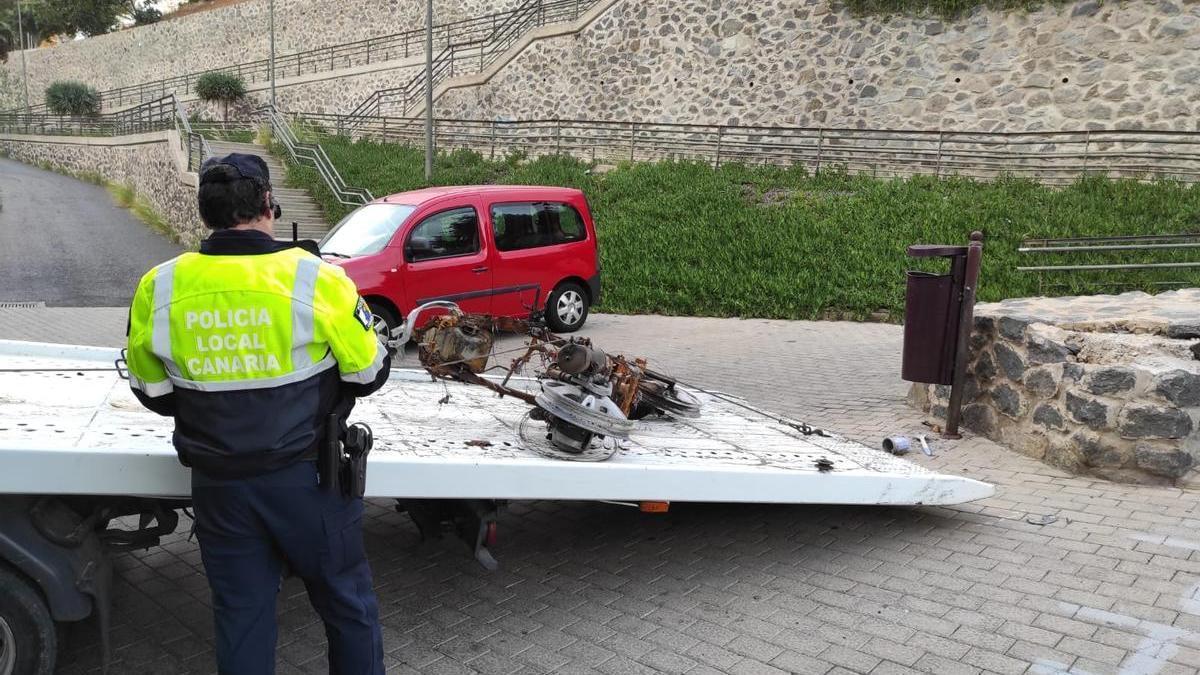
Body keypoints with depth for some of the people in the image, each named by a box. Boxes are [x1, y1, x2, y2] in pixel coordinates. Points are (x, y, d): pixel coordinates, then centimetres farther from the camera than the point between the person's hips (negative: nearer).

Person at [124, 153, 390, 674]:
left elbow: (152, 392, 5)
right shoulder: (315, 279, -16)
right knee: (347, 604, 16)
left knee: (240, 614, 19)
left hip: (218, 484, 3)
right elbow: (368, 373, -6)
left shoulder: (158, 288, -7)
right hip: (305, 476, -3)